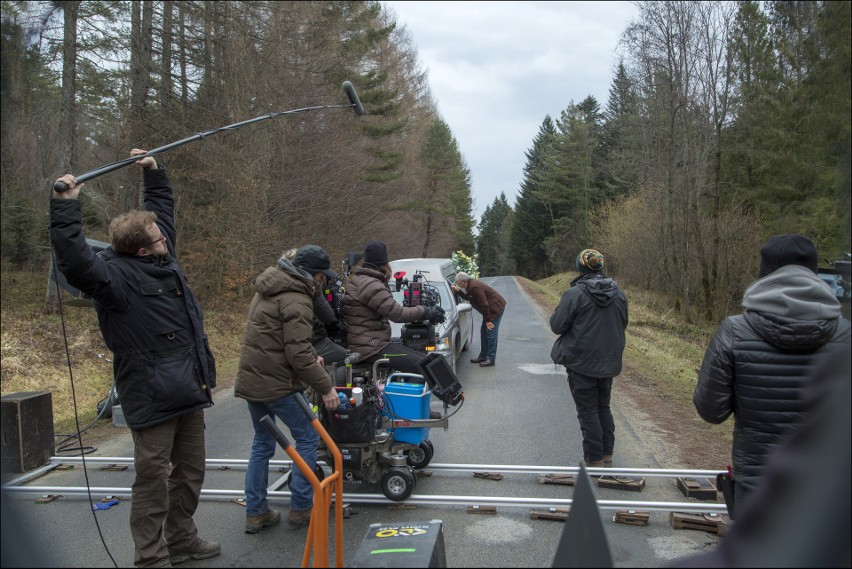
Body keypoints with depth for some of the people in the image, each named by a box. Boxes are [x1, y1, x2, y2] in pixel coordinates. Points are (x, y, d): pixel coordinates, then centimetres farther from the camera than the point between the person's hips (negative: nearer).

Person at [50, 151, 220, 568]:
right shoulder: (116, 275, -13)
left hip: (189, 393, 9)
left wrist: (155, 172, 24)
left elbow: (163, 209, 24)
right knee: (153, 481, 2)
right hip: (152, 400, -8)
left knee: (190, 473, 19)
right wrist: (66, 206, -33)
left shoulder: (163, 260, 10)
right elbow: (74, 260, -31)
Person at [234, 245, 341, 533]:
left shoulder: (269, 289, 13)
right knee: (308, 437, 6)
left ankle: (255, 512, 23)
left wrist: (311, 356, 15)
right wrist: (325, 387, -17)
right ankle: (300, 509, 11)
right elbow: (298, 354, -23)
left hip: (251, 378, 9)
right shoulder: (296, 300, -18)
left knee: (262, 444, 19)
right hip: (276, 384, -9)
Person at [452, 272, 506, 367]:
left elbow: (484, 304, -25)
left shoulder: (474, 287, -26)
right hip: (491, 309, 11)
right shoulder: (471, 285, 5)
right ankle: (482, 356, 21)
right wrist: (458, 291, 9)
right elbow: (468, 298, 22)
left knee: (490, 333, -8)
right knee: (484, 331, 13)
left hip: (496, 308, -11)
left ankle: (491, 359, -2)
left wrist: (488, 320, -20)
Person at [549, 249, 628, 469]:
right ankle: (607, 454, 25)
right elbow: (623, 324, 12)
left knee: (588, 411, 5)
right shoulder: (618, 293, 1)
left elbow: (557, 325, -14)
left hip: (581, 362, -5)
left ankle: (594, 459, 11)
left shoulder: (575, 293, -17)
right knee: (603, 407, 19)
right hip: (609, 361, 6)